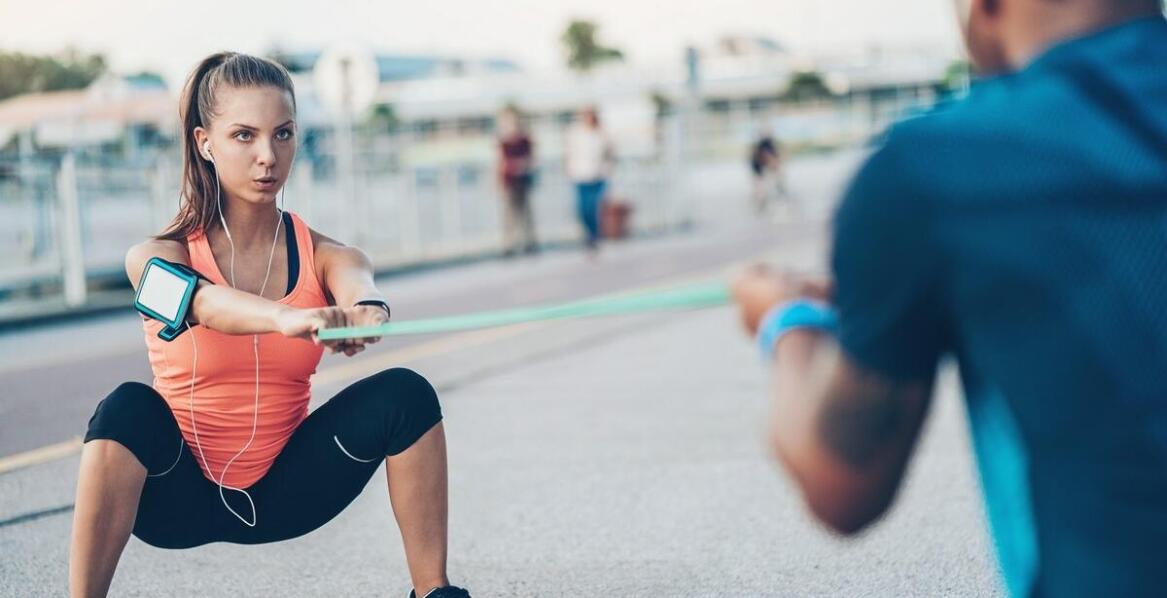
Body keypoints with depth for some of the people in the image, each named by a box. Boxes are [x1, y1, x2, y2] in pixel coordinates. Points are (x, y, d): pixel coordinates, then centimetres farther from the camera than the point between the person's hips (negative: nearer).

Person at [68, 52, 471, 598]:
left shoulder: (325, 257, -4)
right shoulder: (157, 257, -11)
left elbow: (358, 290, -28)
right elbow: (205, 303, -35)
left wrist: (365, 314, -54)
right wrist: (286, 317, -57)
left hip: (282, 495, 2)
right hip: (179, 499, -2)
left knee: (404, 394, -19)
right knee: (130, 408, -33)